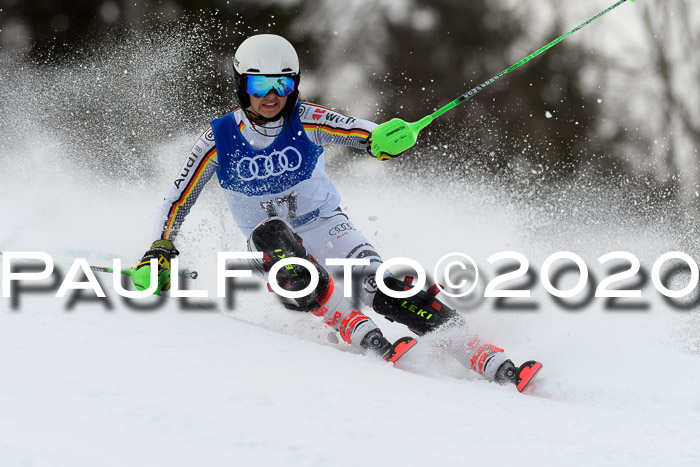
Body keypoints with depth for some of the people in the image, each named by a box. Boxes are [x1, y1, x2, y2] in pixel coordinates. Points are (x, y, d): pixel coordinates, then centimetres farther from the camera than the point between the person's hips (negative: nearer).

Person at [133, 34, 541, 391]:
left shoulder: (305, 122, -13)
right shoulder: (220, 139, -9)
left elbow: (358, 131, -29)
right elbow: (178, 200, -1)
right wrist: (159, 253, -12)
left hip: (328, 229, 0)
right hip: (273, 247, 0)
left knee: (382, 288, -25)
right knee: (270, 231, -36)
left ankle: (488, 359, -31)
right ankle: (363, 336, -44)